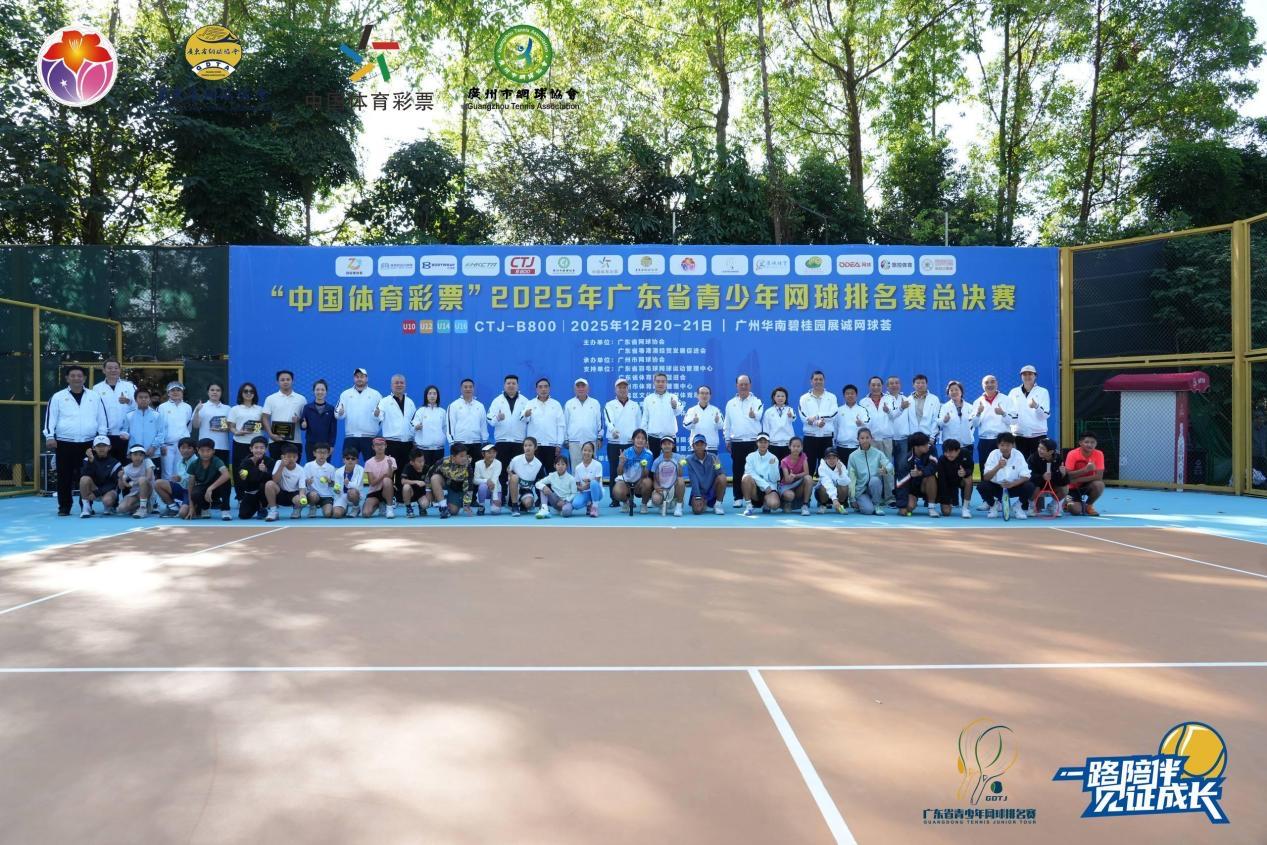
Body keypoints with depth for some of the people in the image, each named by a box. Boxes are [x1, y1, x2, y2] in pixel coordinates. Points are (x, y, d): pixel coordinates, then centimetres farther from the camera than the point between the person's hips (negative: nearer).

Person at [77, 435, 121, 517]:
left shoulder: (114, 463, -6)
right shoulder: (89, 459, -2)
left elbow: (114, 483, -10)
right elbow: (84, 475, -19)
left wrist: (97, 493, -21)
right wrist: (90, 462, -33)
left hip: (108, 490, -2)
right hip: (93, 488, 2)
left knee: (107, 500, -35)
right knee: (85, 479, -29)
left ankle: (110, 506, 6)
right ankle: (86, 507, -17)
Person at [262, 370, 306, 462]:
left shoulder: (301, 399, 8)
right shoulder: (271, 399, 5)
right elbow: (265, 419, 2)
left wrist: (299, 420, -13)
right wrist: (271, 434, -11)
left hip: (294, 441, 1)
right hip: (275, 441, 0)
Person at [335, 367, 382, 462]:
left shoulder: (375, 394, 5)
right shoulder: (345, 394, 10)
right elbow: (337, 414, 5)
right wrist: (340, 413, -17)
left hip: (370, 437, -1)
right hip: (350, 437, 1)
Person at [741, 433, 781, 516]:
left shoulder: (773, 458, 4)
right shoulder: (751, 457, 4)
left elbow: (774, 479, -2)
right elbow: (750, 474, -9)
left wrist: (772, 465, -17)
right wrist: (765, 485, -17)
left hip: (769, 488, 0)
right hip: (755, 488, 0)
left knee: (774, 504, -33)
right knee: (747, 477, -32)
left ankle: (766, 504, 6)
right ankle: (748, 505, -17)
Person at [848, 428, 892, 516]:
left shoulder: (878, 453, -1)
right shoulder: (853, 456, -2)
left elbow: (889, 465, -15)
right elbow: (851, 478, -1)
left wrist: (886, 469, -40)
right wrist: (852, 499, -3)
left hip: (875, 487, 1)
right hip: (861, 490, -1)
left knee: (874, 480, -33)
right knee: (868, 510, -26)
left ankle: (876, 505, -10)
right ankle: (862, 504, 11)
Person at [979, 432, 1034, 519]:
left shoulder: (1018, 455, -14)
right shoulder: (993, 454, -15)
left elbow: (1026, 477, -17)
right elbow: (985, 477, -21)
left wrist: (1012, 484, -35)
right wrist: (998, 467, -38)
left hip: (1014, 487, 0)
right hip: (996, 486, 0)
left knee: (1029, 486, -28)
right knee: (982, 486, -28)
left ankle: (1020, 507, 3)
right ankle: (993, 506, 4)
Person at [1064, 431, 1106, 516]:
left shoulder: (1099, 454, -14)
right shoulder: (1073, 454, -19)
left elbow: (1099, 476, -20)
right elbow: (1067, 475, -23)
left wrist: (1077, 479, -27)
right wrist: (1085, 469, -36)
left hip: (1087, 485, 2)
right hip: (1073, 487, -2)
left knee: (1099, 485, -32)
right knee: (1076, 510, -23)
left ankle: (1089, 505, -2)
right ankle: (1068, 502, 17)